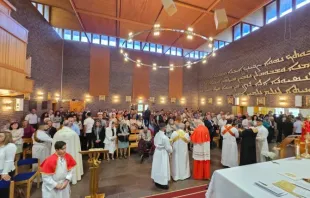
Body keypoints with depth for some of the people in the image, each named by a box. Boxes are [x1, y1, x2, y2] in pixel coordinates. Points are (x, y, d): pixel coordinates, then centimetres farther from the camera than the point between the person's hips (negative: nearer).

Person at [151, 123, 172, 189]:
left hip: (157, 152, 7)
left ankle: (157, 181, 36)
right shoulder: (164, 137, -28)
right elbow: (168, 147, -17)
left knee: (157, 167, 19)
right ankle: (163, 183, 21)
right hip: (163, 153, -7)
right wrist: (171, 150, 3)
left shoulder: (156, 134, -6)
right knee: (163, 168, 8)